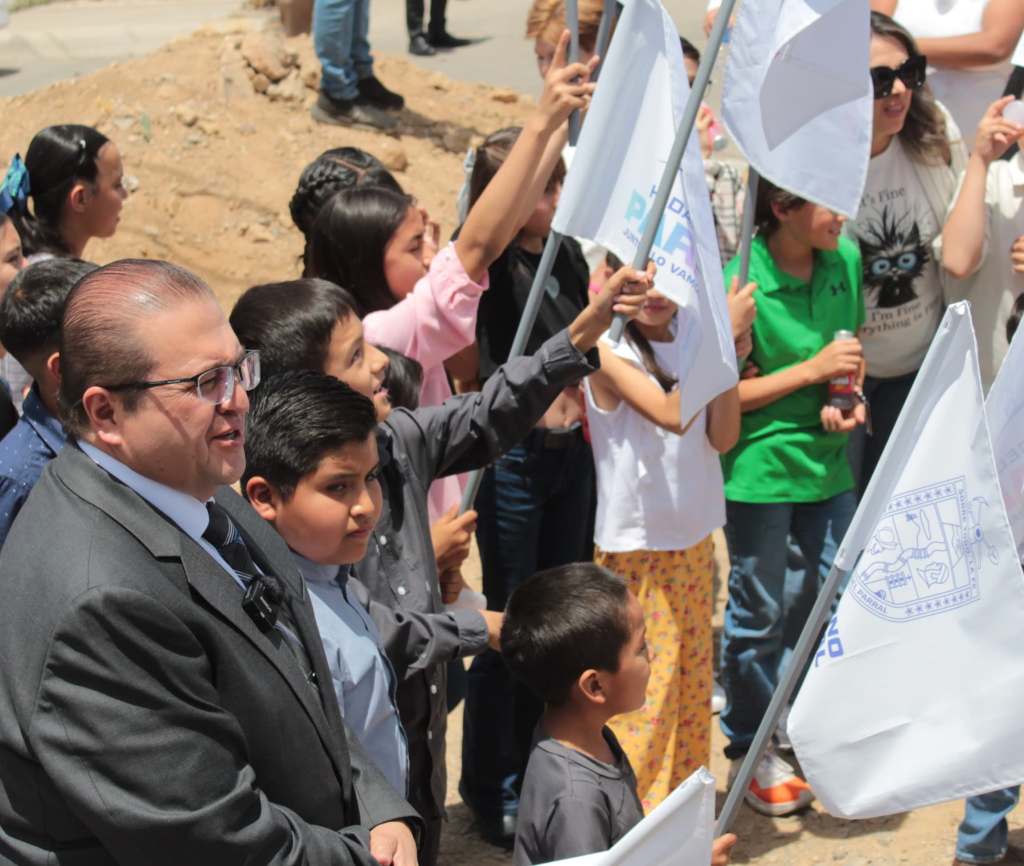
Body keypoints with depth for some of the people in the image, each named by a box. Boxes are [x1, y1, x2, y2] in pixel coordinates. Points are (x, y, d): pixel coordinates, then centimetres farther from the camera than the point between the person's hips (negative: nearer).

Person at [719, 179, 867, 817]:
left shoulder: (846, 258, 0)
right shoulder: (741, 284, -19)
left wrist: (850, 396, -5)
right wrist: (813, 369, -19)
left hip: (828, 460, 6)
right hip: (759, 469, -6)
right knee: (760, 611, 5)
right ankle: (750, 747, 24)